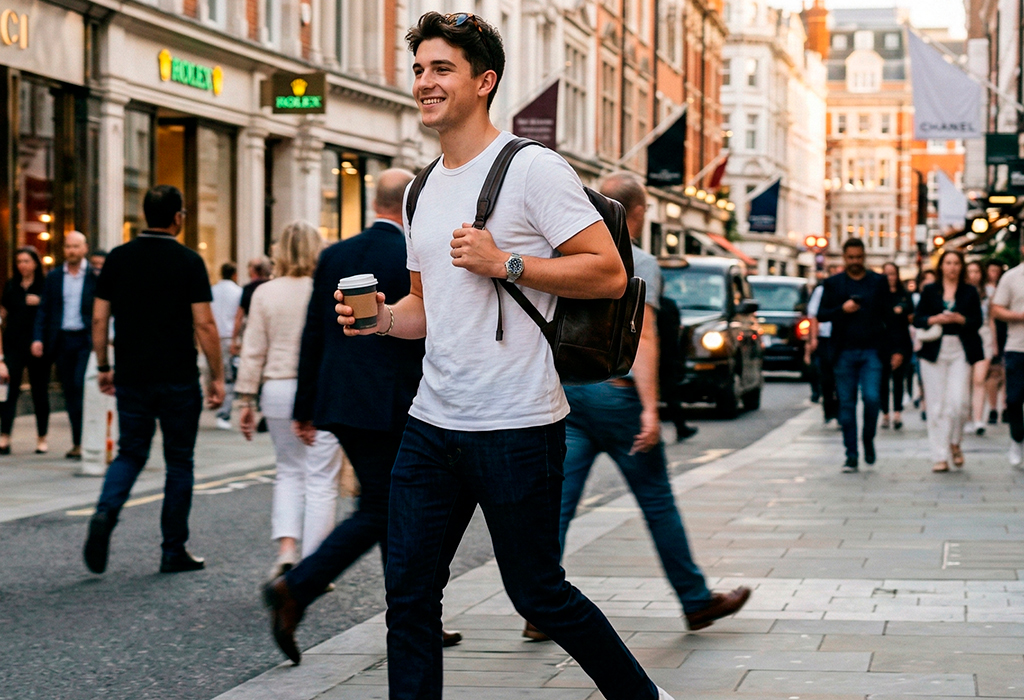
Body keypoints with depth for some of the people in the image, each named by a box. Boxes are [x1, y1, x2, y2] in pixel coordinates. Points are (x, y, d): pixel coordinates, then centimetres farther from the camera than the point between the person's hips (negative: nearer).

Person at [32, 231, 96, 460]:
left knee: (81, 386, -15)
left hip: (86, 340, -4)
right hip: (61, 340, 4)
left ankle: (83, 441, -10)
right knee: (69, 391, 7)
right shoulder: (53, 277, 10)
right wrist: (38, 338, -2)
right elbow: (44, 310, 9)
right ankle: (77, 441, 13)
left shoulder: (95, 276, 0)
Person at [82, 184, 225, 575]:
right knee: (178, 461, 8)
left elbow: (99, 318, 4)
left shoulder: (119, 258, 3)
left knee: (130, 453, 14)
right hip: (178, 381, -3)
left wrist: (103, 367, 15)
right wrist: (217, 377, -3)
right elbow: (204, 325, -10)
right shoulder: (188, 262, -8)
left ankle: (105, 513, -14)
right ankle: (174, 552, 11)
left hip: (131, 378, 3)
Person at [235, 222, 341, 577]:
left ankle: (286, 547, 1)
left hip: (278, 389, 3)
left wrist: (247, 401, 9)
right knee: (320, 479, 4)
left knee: (289, 472, 18)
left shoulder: (265, 294, 1)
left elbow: (253, 351, 4)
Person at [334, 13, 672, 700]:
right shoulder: (424, 191, 15)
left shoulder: (533, 169, -8)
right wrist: (380, 317, 3)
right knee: (409, 595, 4)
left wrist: (506, 264, -19)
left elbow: (609, 274, -13)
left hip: (517, 429, -7)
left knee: (538, 594, 3)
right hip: (433, 424, 7)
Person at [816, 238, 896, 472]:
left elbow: (889, 316, 7)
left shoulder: (878, 282, 8)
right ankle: (851, 454, 8)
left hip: (872, 351, -1)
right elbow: (821, 315, 4)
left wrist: (896, 350, 2)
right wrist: (842, 309, -15)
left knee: (872, 398, -12)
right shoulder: (833, 284, 8)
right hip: (844, 352, 1)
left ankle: (868, 440, 14)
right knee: (846, 403, 2)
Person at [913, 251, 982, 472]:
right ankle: (940, 456, 2)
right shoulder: (930, 291, 9)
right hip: (934, 351, 0)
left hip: (960, 352, 0)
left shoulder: (969, 292, 9)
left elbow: (977, 321, 4)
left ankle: (954, 443, 15)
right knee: (936, 404, -2)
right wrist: (935, 319, -14)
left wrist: (959, 319, -14)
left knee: (959, 401, -12)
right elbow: (917, 319, 5)